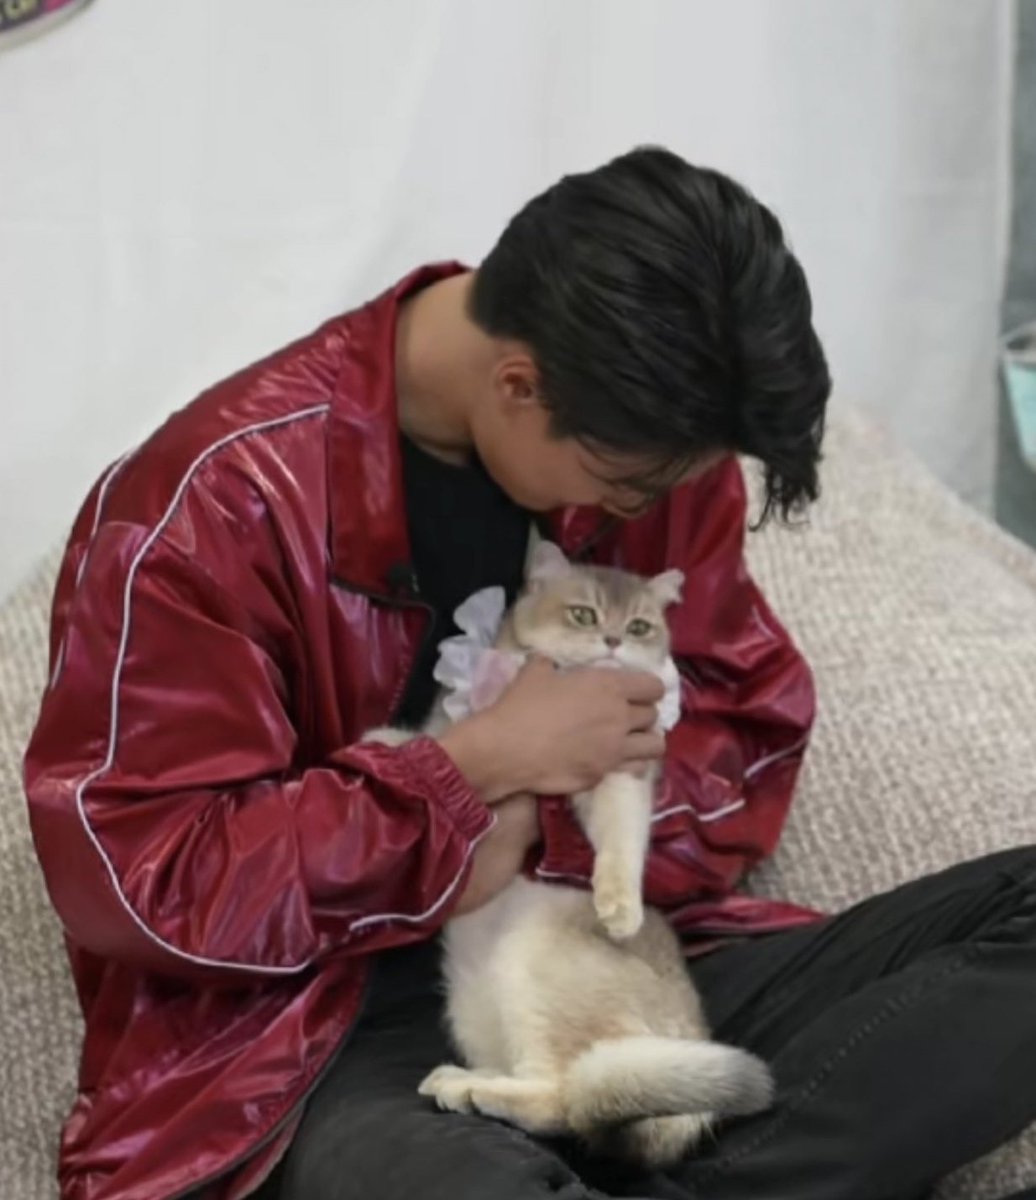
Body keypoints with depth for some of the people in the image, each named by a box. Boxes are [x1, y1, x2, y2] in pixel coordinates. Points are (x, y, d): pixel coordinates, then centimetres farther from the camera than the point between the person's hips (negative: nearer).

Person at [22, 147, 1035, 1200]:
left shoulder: (647, 440, 2)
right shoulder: (217, 501, -14)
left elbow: (746, 735, 8)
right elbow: (134, 883, -14)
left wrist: (537, 830, -12)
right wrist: (481, 765, -17)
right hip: (344, 1031, -6)